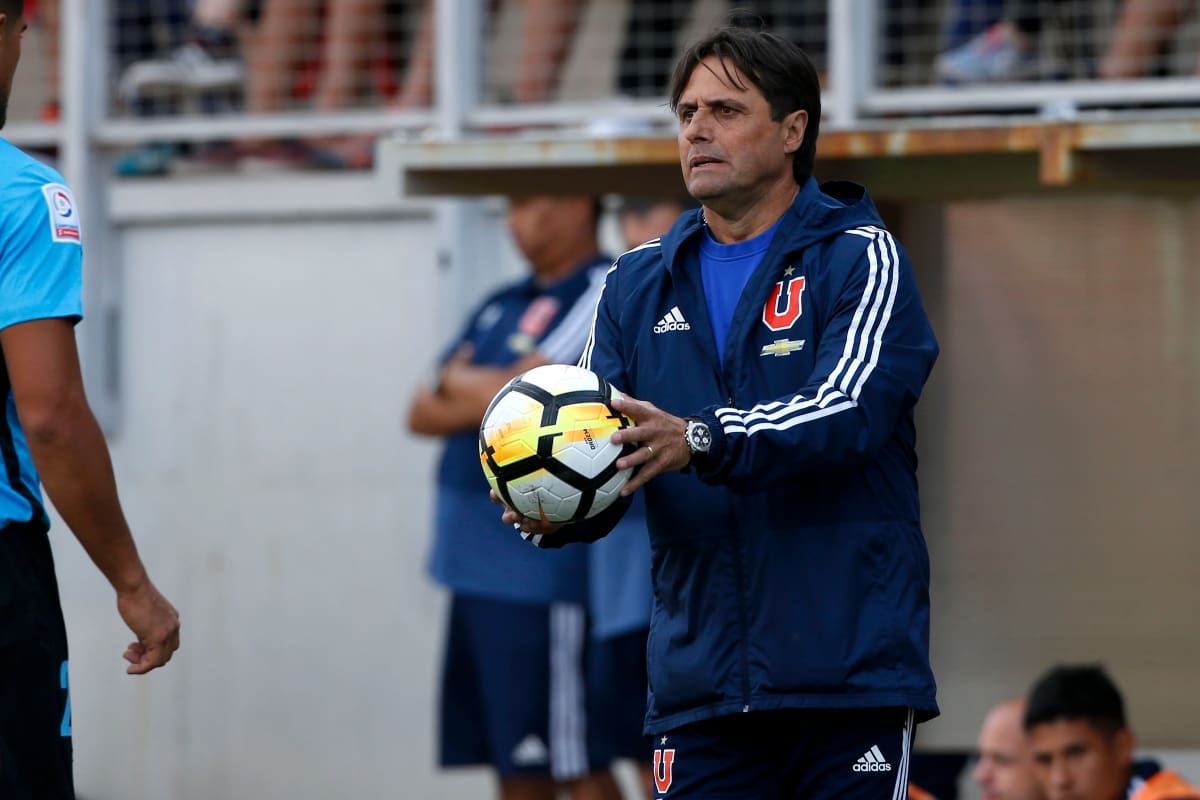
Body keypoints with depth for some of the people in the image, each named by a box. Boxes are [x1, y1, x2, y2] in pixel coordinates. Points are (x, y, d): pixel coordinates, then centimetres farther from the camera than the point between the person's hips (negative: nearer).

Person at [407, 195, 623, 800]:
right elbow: (422, 414, 13)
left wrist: (458, 384, 3)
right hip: (476, 568, 8)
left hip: (546, 569, -8)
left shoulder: (604, 293, -7)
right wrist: (484, 396, -6)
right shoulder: (500, 306, 18)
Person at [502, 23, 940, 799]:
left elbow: (848, 413, -17)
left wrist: (701, 441, -33)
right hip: (700, 676, 4)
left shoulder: (861, 260, -1)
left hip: (849, 675, -4)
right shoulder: (638, 284, 14)